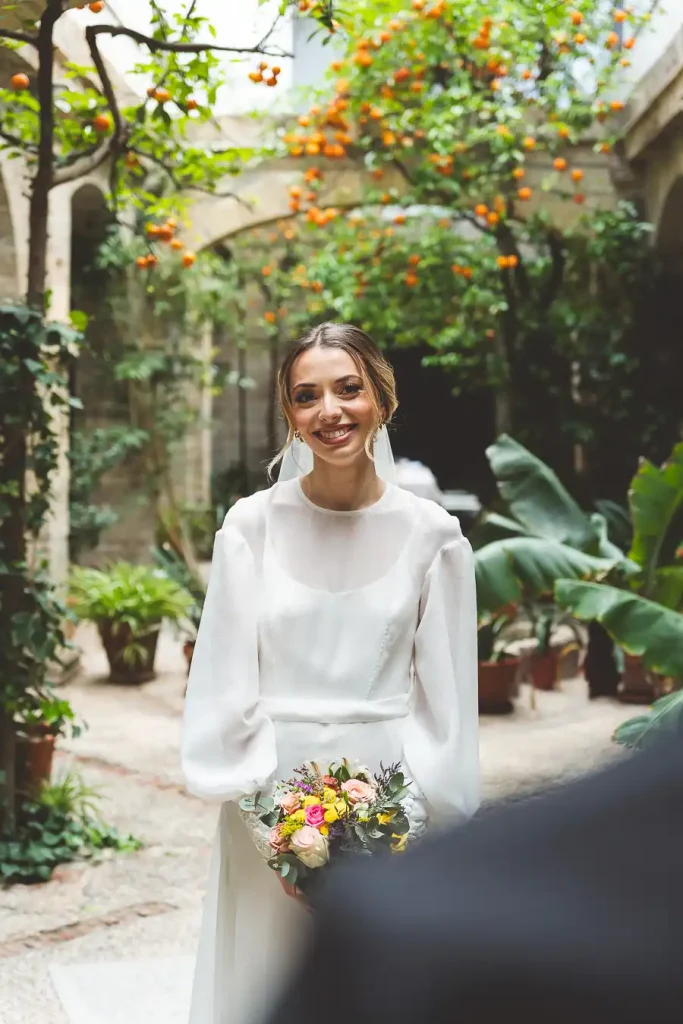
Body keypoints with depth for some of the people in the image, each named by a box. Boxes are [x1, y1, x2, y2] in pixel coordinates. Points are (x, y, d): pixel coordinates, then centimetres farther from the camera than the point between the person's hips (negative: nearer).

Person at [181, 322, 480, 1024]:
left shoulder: (430, 534, -1)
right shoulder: (253, 525, -2)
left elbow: (444, 694, 2)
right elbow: (226, 684, -2)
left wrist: (427, 820, -5)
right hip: (270, 792, 0)